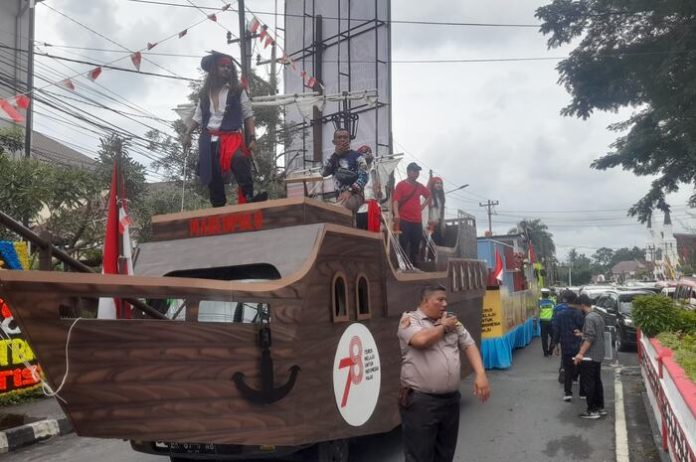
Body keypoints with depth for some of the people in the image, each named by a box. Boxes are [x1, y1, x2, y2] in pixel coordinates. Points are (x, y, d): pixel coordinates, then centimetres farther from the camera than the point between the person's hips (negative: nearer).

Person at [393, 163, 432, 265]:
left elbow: (429, 196, 29)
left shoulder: (419, 186, 12)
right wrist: (396, 214, -29)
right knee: (403, 246, -7)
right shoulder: (401, 185, -3)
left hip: (417, 221, 6)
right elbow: (396, 200, -13)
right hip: (404, 221, -6)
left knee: (415, 246, 9)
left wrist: (423, 206, 14)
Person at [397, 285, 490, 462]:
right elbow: (422, 340, -24)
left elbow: (469, 346, 11)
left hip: (451, 399, 6)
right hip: (420, 400, -6)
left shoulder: (452, 320, 13)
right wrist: (443, 327, -7)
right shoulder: (409, 319, -6)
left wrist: (480, 374, -4)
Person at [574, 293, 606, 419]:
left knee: (588, 383, -2)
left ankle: (592, 411, 2)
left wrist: (581, 353, -27)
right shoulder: (598, 316, 10)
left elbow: (590, 338, -26)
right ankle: (600, 408, 23)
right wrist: (582, 334, 27)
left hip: (590, 356, -10)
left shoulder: (589, 318, -20)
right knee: (597, 381, 16)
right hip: (598, 355, 10)